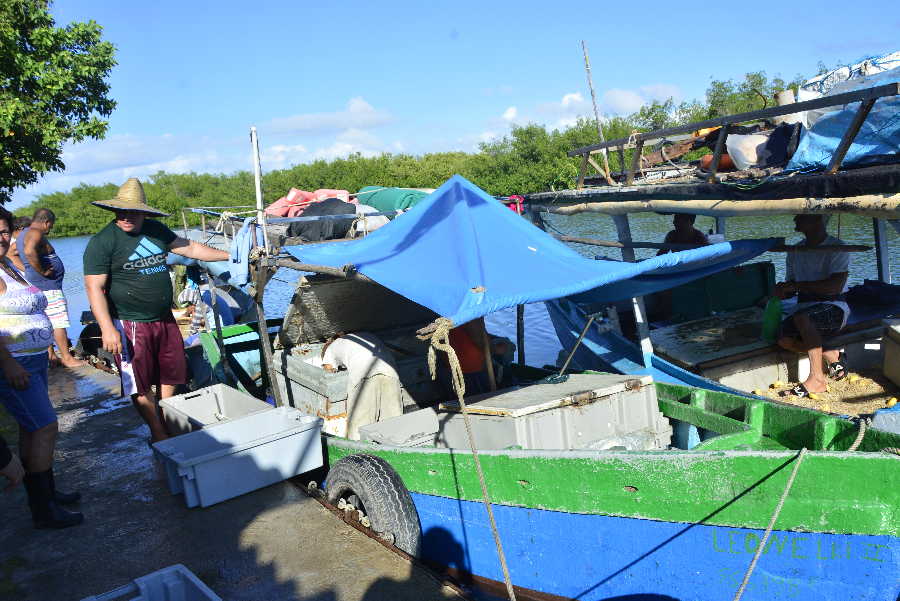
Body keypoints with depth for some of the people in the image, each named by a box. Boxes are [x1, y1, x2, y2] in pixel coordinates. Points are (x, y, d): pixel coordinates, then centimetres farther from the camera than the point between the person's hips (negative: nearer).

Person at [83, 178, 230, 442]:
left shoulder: (156, 230, 7)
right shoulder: (102, 242, -11)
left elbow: (190, 248, 15)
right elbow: (94, 287, -15)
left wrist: (229, 255, 12)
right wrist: (107, 329, -23)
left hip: (165, 320, 6)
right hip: (130, 325, -6)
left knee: (170, 376, 15)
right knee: (141, 385, 2)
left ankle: (168, 426, 31)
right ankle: (159, 435, 16)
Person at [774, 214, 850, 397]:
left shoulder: (837, 248, -6)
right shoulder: (795, 251, 14)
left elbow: (836, 286, -18)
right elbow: (791, 288, 16)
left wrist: (798, 285, -16)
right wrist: (782, 291, -8)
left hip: (834, 309, -6)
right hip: (806, 308, 6)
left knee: (802, 317, -37)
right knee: (784, 339, -24)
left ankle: (817, 379, -31)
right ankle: (832, 356, -2)